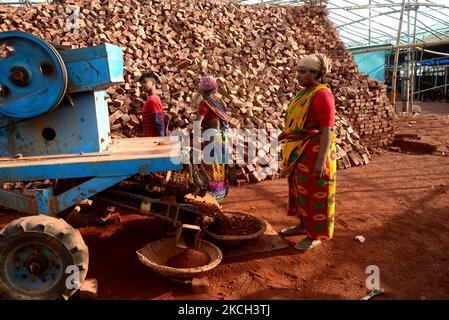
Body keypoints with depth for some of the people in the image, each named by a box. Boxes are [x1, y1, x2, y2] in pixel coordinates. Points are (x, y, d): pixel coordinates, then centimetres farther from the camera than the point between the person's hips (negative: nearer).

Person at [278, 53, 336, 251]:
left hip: (315, 151, -9)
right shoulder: (304, 93, 10)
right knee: (301, 189, 17)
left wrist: (321, 160, -25)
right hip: (300, 151, 9)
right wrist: (280, 137, 20)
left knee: (315, 193, 2)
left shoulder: (322, 95, -16)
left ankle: (316, 235, 16)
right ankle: (304, 225, 33)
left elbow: (327, 130, -21)